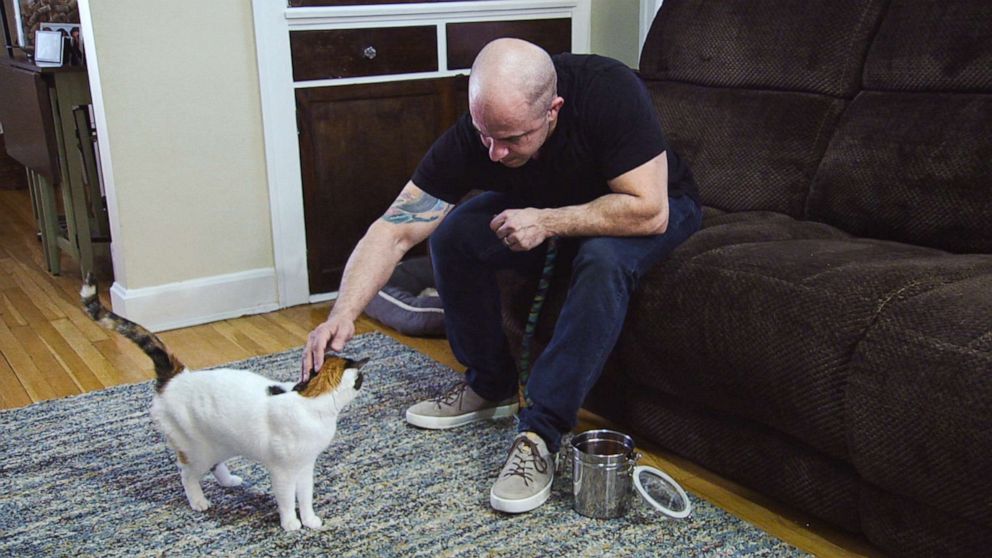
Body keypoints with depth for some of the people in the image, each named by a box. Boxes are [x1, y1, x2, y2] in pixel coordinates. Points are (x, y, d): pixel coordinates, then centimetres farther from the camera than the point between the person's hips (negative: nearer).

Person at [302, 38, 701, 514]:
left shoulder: (609, 91, -36)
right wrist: (342, 314, -39)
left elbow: (649, 211, -35)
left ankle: (539, 434, -28)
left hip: (656, 205, -4)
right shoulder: (473, 136, -26)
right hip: (550, 208, 4)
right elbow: (394, 230, -27)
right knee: (454, 234, -17)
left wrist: (547, 223, -35)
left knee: (604, 259, -37)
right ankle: (491, 386, 1)